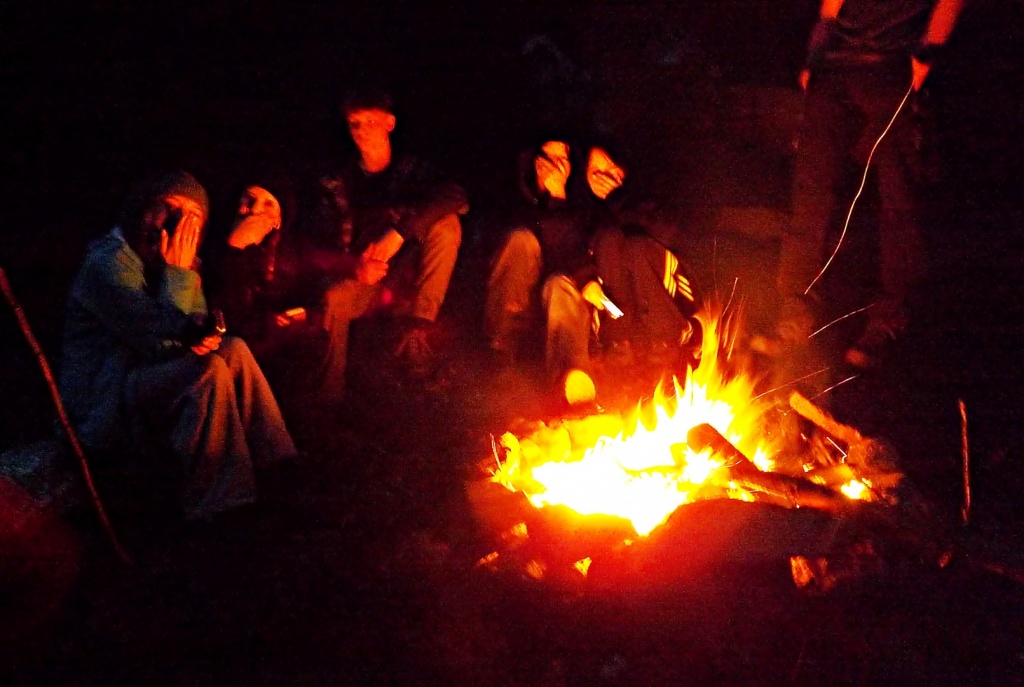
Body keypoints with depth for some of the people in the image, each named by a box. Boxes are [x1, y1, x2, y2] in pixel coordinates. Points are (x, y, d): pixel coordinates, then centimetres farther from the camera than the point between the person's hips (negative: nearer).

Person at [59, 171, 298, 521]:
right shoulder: (109, 263, -19)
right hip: (104, 403, -8)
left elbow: (195, 324, 15)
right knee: (211, 371, -27)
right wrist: (178, 273, -19)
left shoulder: (166, 260, 7)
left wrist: (203, 335, -10)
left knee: (234, 349, -7)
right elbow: (162, 341, -25)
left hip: (147, 379, 8)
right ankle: (214, 506, -22)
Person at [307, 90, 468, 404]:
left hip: (405, 280, 1)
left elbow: (456, 197, -16)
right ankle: (330, 393, -16)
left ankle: (416, 331, -26)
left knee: (447, 223, -24)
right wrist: (354, 265, -24)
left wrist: (400, 231, -29)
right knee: (333, 298, -35)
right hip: (358, 280, 0)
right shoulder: (339, 182, 8)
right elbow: (317, 249, -1)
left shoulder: (411, 169, 6)